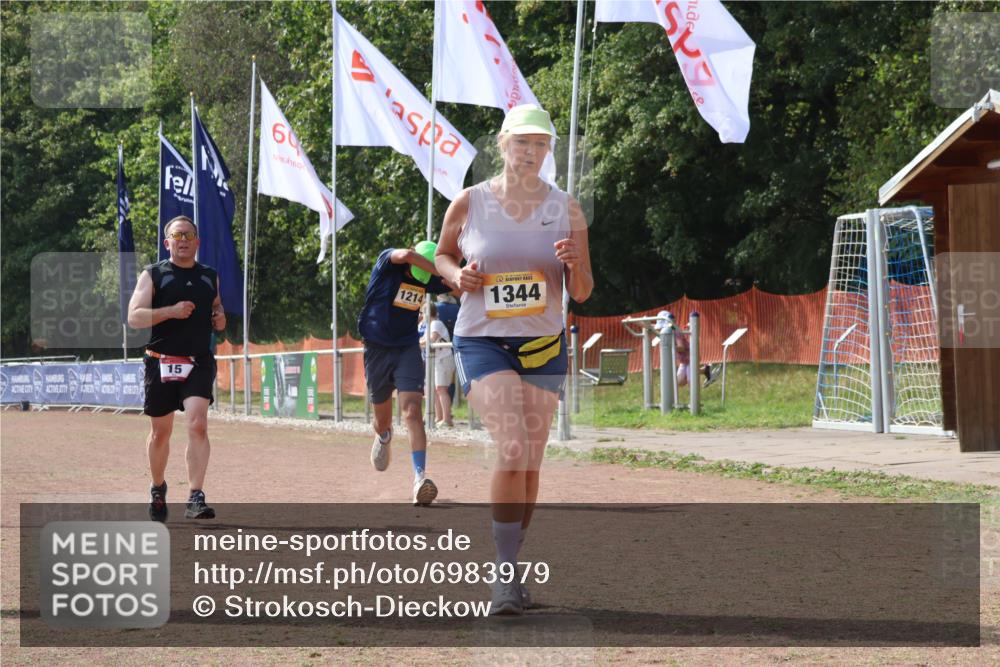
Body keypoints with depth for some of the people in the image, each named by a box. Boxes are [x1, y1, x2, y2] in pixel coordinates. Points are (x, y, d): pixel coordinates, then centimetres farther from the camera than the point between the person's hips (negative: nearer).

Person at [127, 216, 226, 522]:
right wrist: (171, 311, -22)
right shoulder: (153, 275, 0)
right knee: (160, 431, 10)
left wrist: (220, 319, 3)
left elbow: (216, 306, 27)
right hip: (162, 363, -1)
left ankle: (196, 498, -21)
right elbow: (134, 317, -9)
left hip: (199, 363, 1)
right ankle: (158, 488, 34)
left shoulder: (210, 276, 12)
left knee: (198, 424, -17)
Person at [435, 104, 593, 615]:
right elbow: (443, 254, 15)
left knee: (530, 464, 6)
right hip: (482, 342, -3)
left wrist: (574, 265, -18)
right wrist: (457, 275, -7)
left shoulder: (565, 210, 2)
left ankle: (511, 567, 22)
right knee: (513, 449, -20)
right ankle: (505, 575, -15)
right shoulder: (469, 203, -2)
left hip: (544, 346, 3)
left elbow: (582, 294, 4)